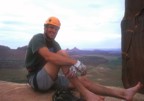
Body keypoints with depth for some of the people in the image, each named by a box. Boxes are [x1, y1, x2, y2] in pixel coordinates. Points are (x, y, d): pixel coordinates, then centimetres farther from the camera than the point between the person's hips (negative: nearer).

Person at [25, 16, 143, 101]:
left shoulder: (55, 44, 10)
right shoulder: (38, 38, -13)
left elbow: (64, 61, -6)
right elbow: (49, 56, -33)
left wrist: (70, 68, -31)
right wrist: (76, 63, -35)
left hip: (50, 78, 7)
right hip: (37, 79, -7)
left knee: (83, 79, -7)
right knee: (62, 54, -28)